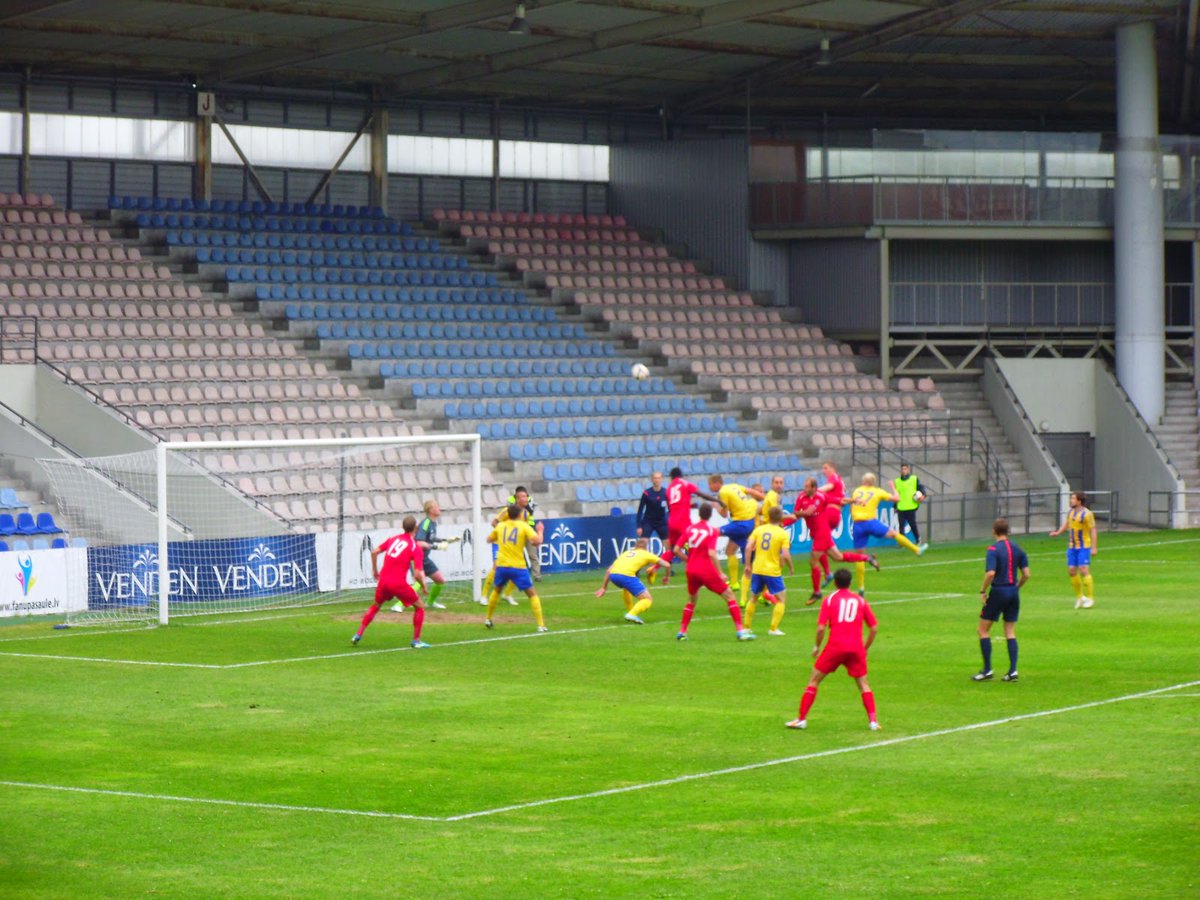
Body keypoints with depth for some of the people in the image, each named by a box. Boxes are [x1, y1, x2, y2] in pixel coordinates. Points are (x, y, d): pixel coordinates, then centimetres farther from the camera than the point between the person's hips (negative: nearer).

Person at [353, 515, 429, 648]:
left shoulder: (393, 539, 10)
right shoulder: (416, 547, -6)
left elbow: (374, 552, 13)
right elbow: (418, 574, -12)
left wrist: (375, 570, 26)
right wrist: (424, 586, 5)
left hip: (383, 581, 5)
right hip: (399, 583, -5)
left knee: (375, 606, 29)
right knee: (419, 607, 13)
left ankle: (358, 635, 23)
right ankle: (416, 641, 11)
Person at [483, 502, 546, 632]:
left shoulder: (500, 526, 8)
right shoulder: (523, 526, -2)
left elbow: (489, 540, 24)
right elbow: (537, 541, -14)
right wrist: (540, 530, 4)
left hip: (502, 566, 3)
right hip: (518, 567, -3)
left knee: (497, 590, 29)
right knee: (532, 594, 5)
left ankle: (488, 619, 37)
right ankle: (540, 625, -5)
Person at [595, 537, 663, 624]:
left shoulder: (626, 553, 34)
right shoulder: (646, 554, 24)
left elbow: (609, 570, 30)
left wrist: (603, 588, 35)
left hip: (613, 575, 6)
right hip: (626, 575, -6)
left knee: (627, 588, 40)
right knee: (648, 600, 0)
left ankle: (631, 612, 39)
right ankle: (632, 614, -23)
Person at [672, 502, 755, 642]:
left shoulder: (689, 529, 4)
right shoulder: (712, 531, -8)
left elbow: (676, 549, 0)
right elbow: (711, 553, -19)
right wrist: (720, 573, -14)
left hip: (691, 571, 5)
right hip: (707, 571, -4)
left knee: (692, 600, 26)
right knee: (729, 596, 4)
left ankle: (682, 631, 20)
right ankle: (740, 630, -5)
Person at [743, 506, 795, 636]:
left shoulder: (759, 529, 3)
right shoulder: (783, 534, -7)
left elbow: (748, 547, -5)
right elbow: (785, 555, -14)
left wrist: (748, 565, 3)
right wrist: (791, 567, 3)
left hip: (757, 570, 4)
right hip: (773, 571, -4)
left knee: (753, 598, 20)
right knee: (781, 599, 9)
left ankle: (746, 627, 24)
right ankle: (774, 628, 0)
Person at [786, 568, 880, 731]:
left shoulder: (829, 600, 4)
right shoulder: (860, 600, 12)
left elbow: (821, 627, -5)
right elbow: (874, 628, 10)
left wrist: (817, 646, 9)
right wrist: (865, 648, 21)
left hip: (835, 647, -2)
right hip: (856, 648, 2)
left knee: (814, 680, 9)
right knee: (863, 683, 14)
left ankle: (801, 719, 6)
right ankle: (873, 720, 2)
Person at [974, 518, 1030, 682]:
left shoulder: (994, 549, -12)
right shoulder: (1018, 550, 6)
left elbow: (991, 573, -23)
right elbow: (1026, 574, 4)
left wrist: (983, 591, -12)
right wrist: (1017, 587, 17)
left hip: (998, 591, -6)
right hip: (1013, 593, 6)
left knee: (983, 630, 6)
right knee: (1010, 632, 11)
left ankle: (987, 670, 3)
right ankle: (1012, 670, 3)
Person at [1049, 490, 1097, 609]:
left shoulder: (1086, 514, -14)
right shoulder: (1070, 512, 8)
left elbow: (1093, 530, -13)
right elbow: (1066, 524, 20)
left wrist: (1094, 547, -16)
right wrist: (1058, 532, 1)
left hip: (1084, 547, -7)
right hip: (1072, 546, 7)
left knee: (1084, 570, -12)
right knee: (1072, 571, 5)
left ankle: (1090, 598, -3)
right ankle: (1079, 597, 20)